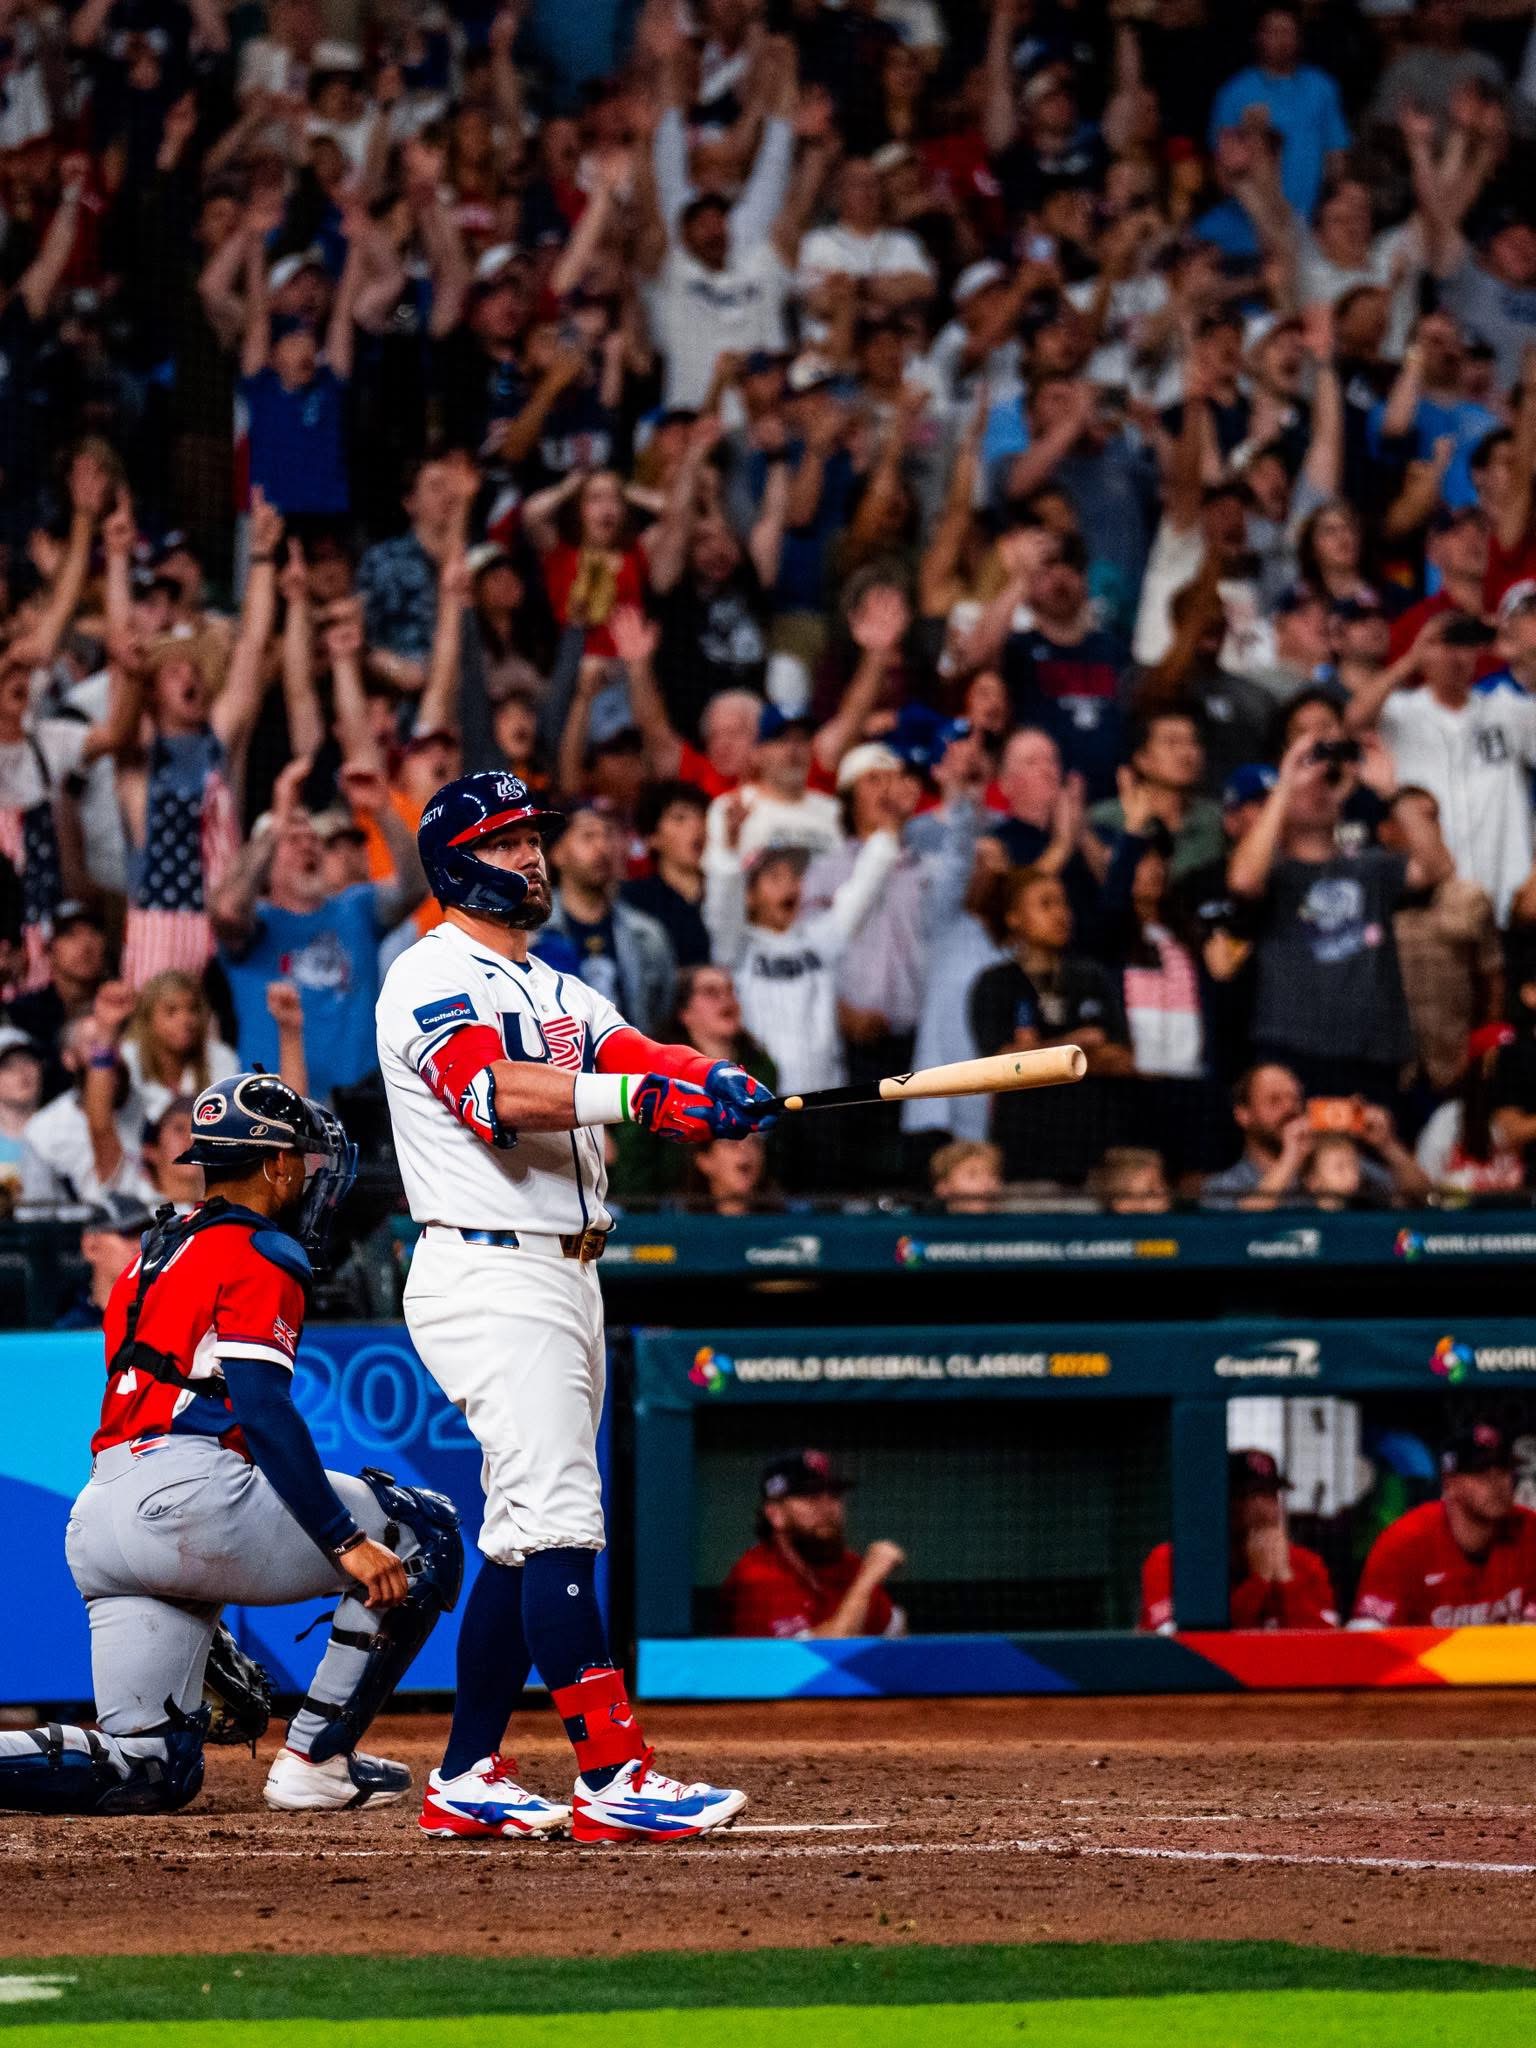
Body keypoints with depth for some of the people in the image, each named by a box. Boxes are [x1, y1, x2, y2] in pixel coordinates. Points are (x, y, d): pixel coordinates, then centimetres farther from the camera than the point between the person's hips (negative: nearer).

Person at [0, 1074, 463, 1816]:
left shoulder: (155, 1253, 27)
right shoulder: (259, 1254, 0)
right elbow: (262, 1408, -14)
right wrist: (346, 1544, -17)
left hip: (95, 1522, 9)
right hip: (188, 1499, -9)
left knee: (151, 1772, 10)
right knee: (425, 1534, 5)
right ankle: (316, 1757, 0)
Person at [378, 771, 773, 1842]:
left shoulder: (560, 992, 20)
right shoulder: (432, 979, -7)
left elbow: (637, 1058, 2)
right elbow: (495, 1091, -25)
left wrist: (712, 1082, -21)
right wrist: (641, 1094, -37)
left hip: (567, 1280, 9)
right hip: (491, 1279, -9)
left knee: (526, 1538, 10)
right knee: (558, 1524, -15)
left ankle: (467, 1778, 15)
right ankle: (613, 1776, -21)